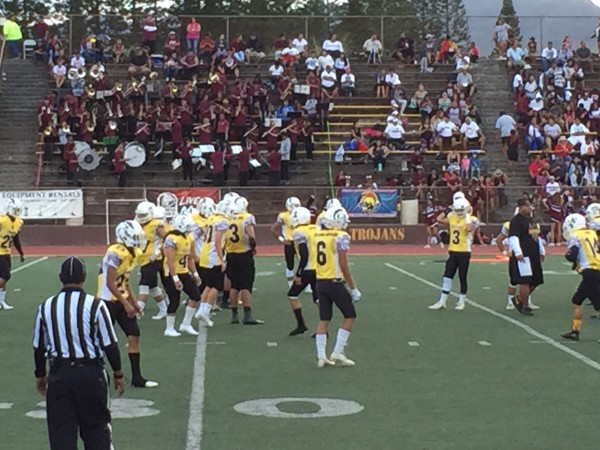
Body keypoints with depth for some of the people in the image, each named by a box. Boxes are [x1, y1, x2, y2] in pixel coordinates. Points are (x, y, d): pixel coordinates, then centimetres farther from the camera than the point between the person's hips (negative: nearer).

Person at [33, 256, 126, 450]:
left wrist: (40, 375, 24)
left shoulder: (46, 307, 0)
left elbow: (39, 347, 9)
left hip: (59, 374, 2)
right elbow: (110, 344, -5)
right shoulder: (95, 305, -9)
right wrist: (118, 374, 8)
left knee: (61, 430, 7)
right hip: (90, 372, -2)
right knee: (97, 427, 11)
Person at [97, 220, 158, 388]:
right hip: (108, 301, -9)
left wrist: (134, 302, 12)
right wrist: (126, 304, -22)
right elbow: (110, 283, -23)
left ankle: (137, 377, 7)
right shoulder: (116, 253, -22)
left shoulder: (134, 253, 6)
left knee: (134, 336, 3)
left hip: (122, 300, 9)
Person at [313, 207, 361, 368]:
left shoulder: (316, 236, 9)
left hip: (320, 282, 6)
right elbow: (344, 266, -13)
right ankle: (337, 353, 2)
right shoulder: (341, 237, -11)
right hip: (335, 282, -6)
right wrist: (353, 288, -7)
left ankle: (321, 356, 8)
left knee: (324, 319, 11)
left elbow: (316, 261, 13)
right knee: (349, 316, 7)